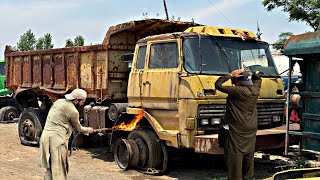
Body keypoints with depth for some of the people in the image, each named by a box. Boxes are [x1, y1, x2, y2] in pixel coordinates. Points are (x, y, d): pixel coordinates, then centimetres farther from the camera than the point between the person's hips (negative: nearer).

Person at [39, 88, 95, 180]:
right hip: (57, 139, -8)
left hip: (45, 135, 8)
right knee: (59, 169, -3)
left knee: (50, 168, 16)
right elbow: (78, 128, 6)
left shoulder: (58, 101, 12)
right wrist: (88, 130, 25)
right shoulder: (73, 111, -9)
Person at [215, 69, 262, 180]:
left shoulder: (237, 91, -16)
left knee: (235, 155, -3)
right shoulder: (255, 90, 4)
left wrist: (230, 75, -6)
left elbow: (218, 85, -12)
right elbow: (258, 79, 26)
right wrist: (249, 73, 9)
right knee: (249, 155, 15)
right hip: (251, 130, 7)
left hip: (237, 130, -7)